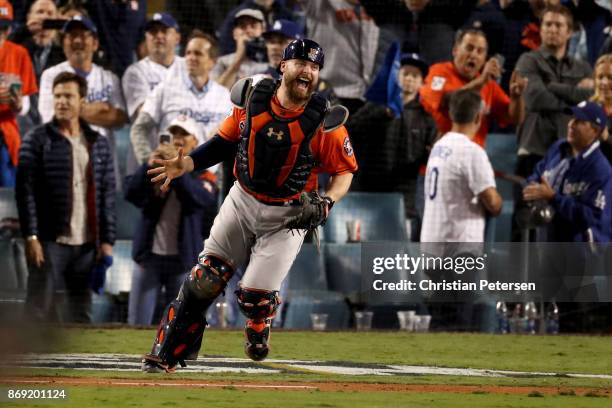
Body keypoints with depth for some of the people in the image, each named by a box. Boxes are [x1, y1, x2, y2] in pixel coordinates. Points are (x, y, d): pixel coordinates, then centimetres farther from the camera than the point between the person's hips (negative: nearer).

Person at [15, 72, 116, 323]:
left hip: (87, 244, 4)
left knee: (81, 313, 7)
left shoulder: (99, 144, 12)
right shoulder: (37, 141, 0)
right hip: (50, 242, -4)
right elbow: (26, 191, -6)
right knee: (41, 312, -5)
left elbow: (108, 196, 11)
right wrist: (31, 237, -14)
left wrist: (107, 240, 4)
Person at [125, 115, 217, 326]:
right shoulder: (156, 169, 9)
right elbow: (131, 194, -7)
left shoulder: (202, 176, 3)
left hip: (182, 260, -2)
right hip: (150, 255, 2)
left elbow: (202, 198, -19)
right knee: (137, 323, -1)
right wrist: (149, 166, -24)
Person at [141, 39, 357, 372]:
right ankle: (163, 355, 5)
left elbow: (345, 170, -5)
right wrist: (185, 164, -7)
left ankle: (258, 326, 26)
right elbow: (224, 142, 6)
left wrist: (326, 203, -22)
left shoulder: (323, 122, -16)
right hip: (242, 203, 3)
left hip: (288, 216, -3)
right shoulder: (251, 99, -7)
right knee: (203, 281, -4)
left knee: (254, 295, -11)